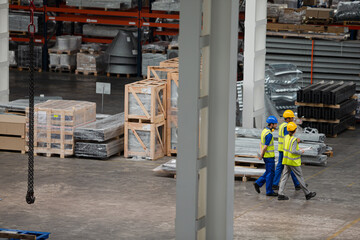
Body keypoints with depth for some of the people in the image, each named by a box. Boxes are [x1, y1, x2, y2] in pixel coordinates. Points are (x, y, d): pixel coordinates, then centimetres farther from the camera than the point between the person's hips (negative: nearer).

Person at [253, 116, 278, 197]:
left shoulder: (264, 131, 9)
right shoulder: (269, 134, -23)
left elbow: (261, 143, 16)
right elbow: (265, 147, -23)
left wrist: (261, 153, 8)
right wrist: (261, 156, -10)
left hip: (266, 156, 9)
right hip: (269, 156, -9)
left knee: (269, 172, 19)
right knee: (270, 173, 0)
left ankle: (258, 183, 17)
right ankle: (269, 191, 6)